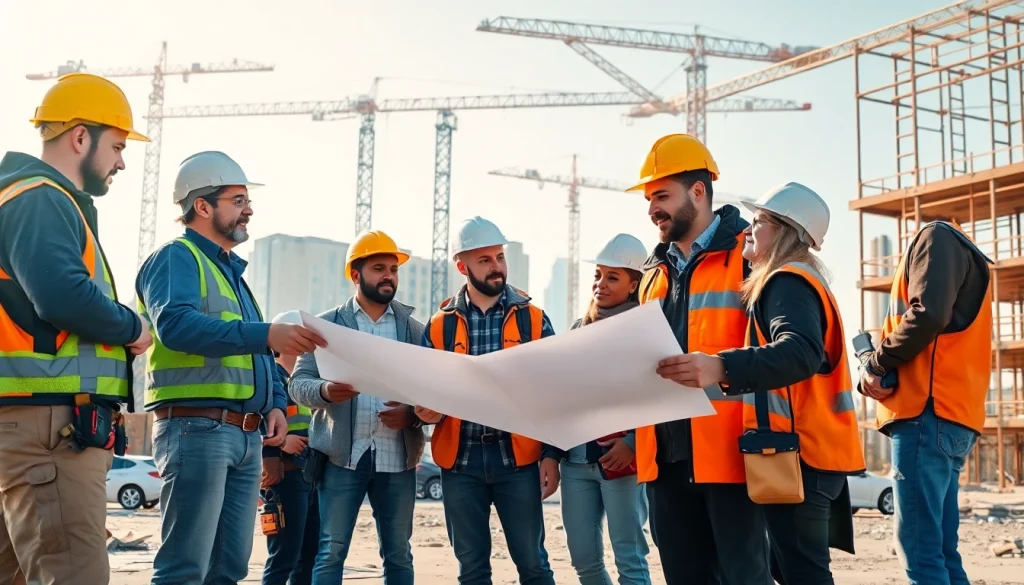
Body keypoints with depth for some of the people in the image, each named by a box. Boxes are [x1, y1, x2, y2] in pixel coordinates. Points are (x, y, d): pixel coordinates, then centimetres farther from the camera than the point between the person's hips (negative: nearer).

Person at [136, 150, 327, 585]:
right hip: (196, 428, -9)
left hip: (246, 436, 9)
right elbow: (175, 325, -24)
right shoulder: (176, 258, -4)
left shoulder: (231, 270, 24)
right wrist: (264, 333, -32)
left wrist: (275, 403, 8)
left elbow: (258, 354, 26)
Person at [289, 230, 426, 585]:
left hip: (398, 456, 2)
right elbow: (298, 383, 0)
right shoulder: (326, 325, 6)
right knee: (331, 551, -1)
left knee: (398, 553, 9)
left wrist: (413, 414, -14)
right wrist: (325, 391, -23)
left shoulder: (415, 329, 11)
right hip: (343, 455, -2)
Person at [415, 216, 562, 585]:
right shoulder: (440, 326, 5)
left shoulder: (533, 319, 3)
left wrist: (551, 455, -4)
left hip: (518, 457, -1)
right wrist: (426, 411, -13)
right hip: (460, 460, 2)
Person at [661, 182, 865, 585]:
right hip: (805, 450, 11)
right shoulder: (798, 281, 22)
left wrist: (723, 368, -44)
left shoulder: (787, 281, -11)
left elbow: (802, 352, -29)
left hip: (796, 453, -11)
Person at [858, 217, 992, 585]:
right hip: (949, 416, 10)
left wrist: (875, 365, -4)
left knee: (919, 547, -11)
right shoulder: (959, 251, 29)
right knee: (939, 549, 8)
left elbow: (927, 315, -17)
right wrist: (874, 377, 7)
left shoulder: (937, 237, -1)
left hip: (928, 413, -10)